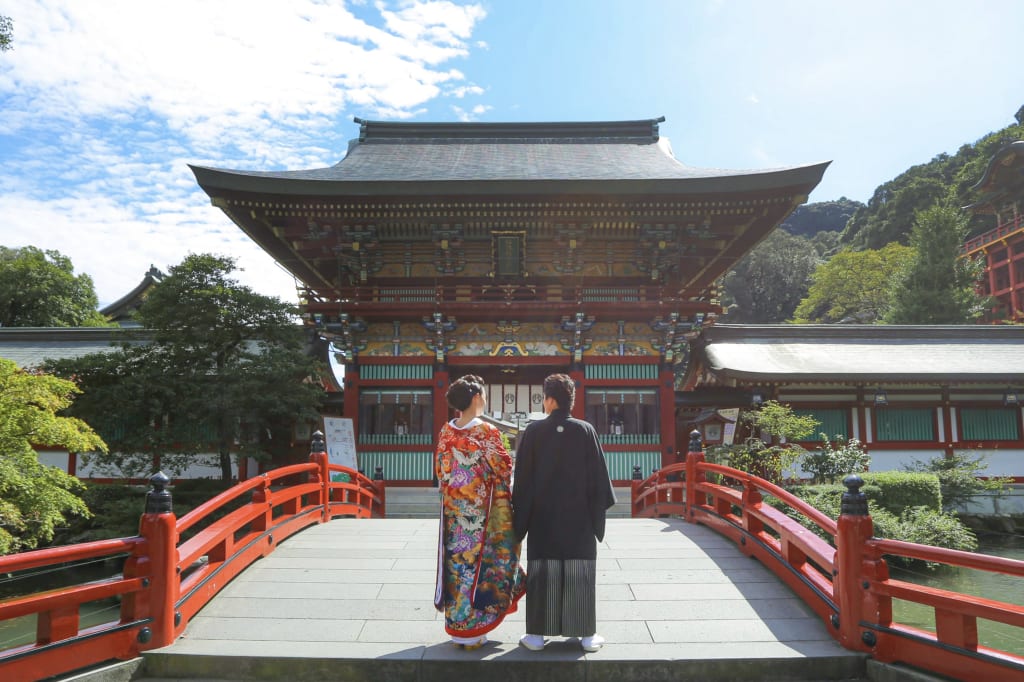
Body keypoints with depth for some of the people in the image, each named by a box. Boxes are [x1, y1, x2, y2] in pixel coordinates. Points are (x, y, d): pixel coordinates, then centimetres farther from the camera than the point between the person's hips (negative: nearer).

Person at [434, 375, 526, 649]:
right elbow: (503, 470, -11)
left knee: (457, 561, 12)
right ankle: (471, 629, 12)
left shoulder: (446, 432, 2)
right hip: (481, 510, -5)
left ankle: (455, 624, 23)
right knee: (478, 560, 5)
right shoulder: (487, 431, -14)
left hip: (453, 509, 5)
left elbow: (440, 470, 9)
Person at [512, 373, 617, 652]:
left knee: (542, 573, 7)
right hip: (578, 516, 1)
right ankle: (587, 634, 15)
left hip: (543, 516, 0)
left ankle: (537, 634, 14)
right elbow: (598, 475, -2)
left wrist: (520, 515, 6)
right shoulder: (585, 430, -6)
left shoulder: (533, 431, -8)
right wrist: (598, 509, 10)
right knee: (580, 574, 8)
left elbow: (522, 477, -4)